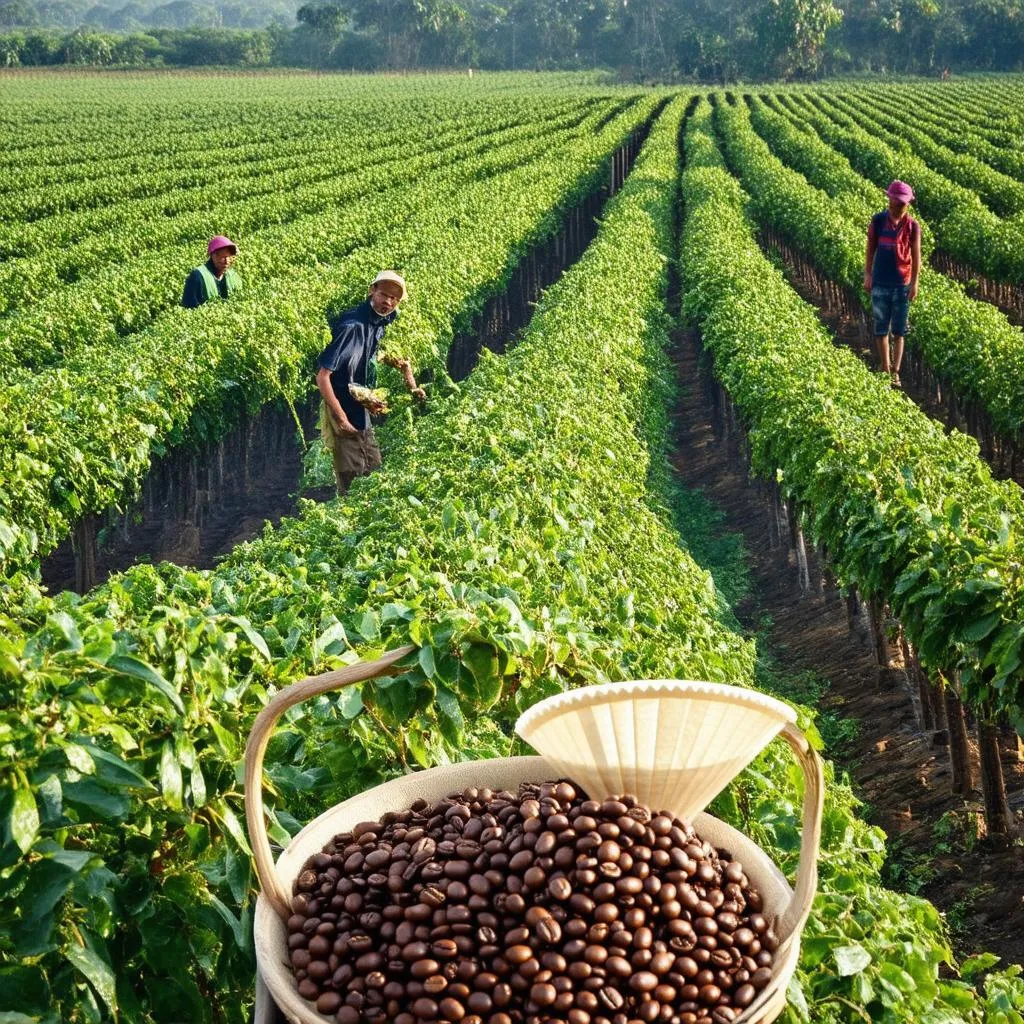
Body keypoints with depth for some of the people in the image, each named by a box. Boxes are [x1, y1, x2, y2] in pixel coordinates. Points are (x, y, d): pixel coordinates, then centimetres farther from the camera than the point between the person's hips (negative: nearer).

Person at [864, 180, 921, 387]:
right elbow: (870, 250, 5)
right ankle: (885, 369, 17)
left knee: (899, 331, 3)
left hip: (902, 285, -1)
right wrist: (867, 275, -1)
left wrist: (915, 283, -8)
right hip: (880, 284, 1)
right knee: (881, 328, 6)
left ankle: (895, 373, 6)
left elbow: (916, 256, -2)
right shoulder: (877, 221, -1)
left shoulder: (913, 226, -3)